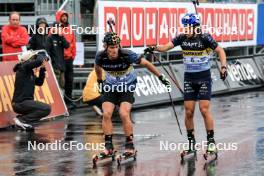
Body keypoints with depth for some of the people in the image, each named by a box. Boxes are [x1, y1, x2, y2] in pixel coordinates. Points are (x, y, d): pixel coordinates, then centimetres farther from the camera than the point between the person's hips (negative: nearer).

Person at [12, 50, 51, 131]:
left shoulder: (30, 72, 16)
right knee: (47, 109, -17)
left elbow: (39, 82, 20)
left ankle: (21, 119, 11)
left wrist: (42, 68, 13)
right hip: (20, 103, -10)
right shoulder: (23, 67, -11)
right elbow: (39, 61, -24)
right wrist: (41, 56, -2)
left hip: (24, 102, 10)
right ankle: (21, 120, -12)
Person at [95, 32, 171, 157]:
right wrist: (100, 82, 19)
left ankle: (130, 145, -3)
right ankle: (108, 146, -2)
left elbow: (146, 63, -15)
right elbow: (97, 68, 7)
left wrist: (161, 77, -11)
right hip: (110, 87, 3)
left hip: (127, 87, -3)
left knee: (124, 114, -18)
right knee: (106, 114, -12)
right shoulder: (100, 57, -19)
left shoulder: (127, 55, -28)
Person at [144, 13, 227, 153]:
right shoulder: (182, 38, -2)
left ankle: (211, 140, 2)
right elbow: (166, 47, -7)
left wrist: (223, 67, -18)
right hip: (189, 78, 4)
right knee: (189, 111, 2)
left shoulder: (205, 38, -12)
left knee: (204, 109, -10)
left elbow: (220, 51, -6)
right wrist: (154, 48, -26)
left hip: (204, 78, -4)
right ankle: (191, 140, 15)